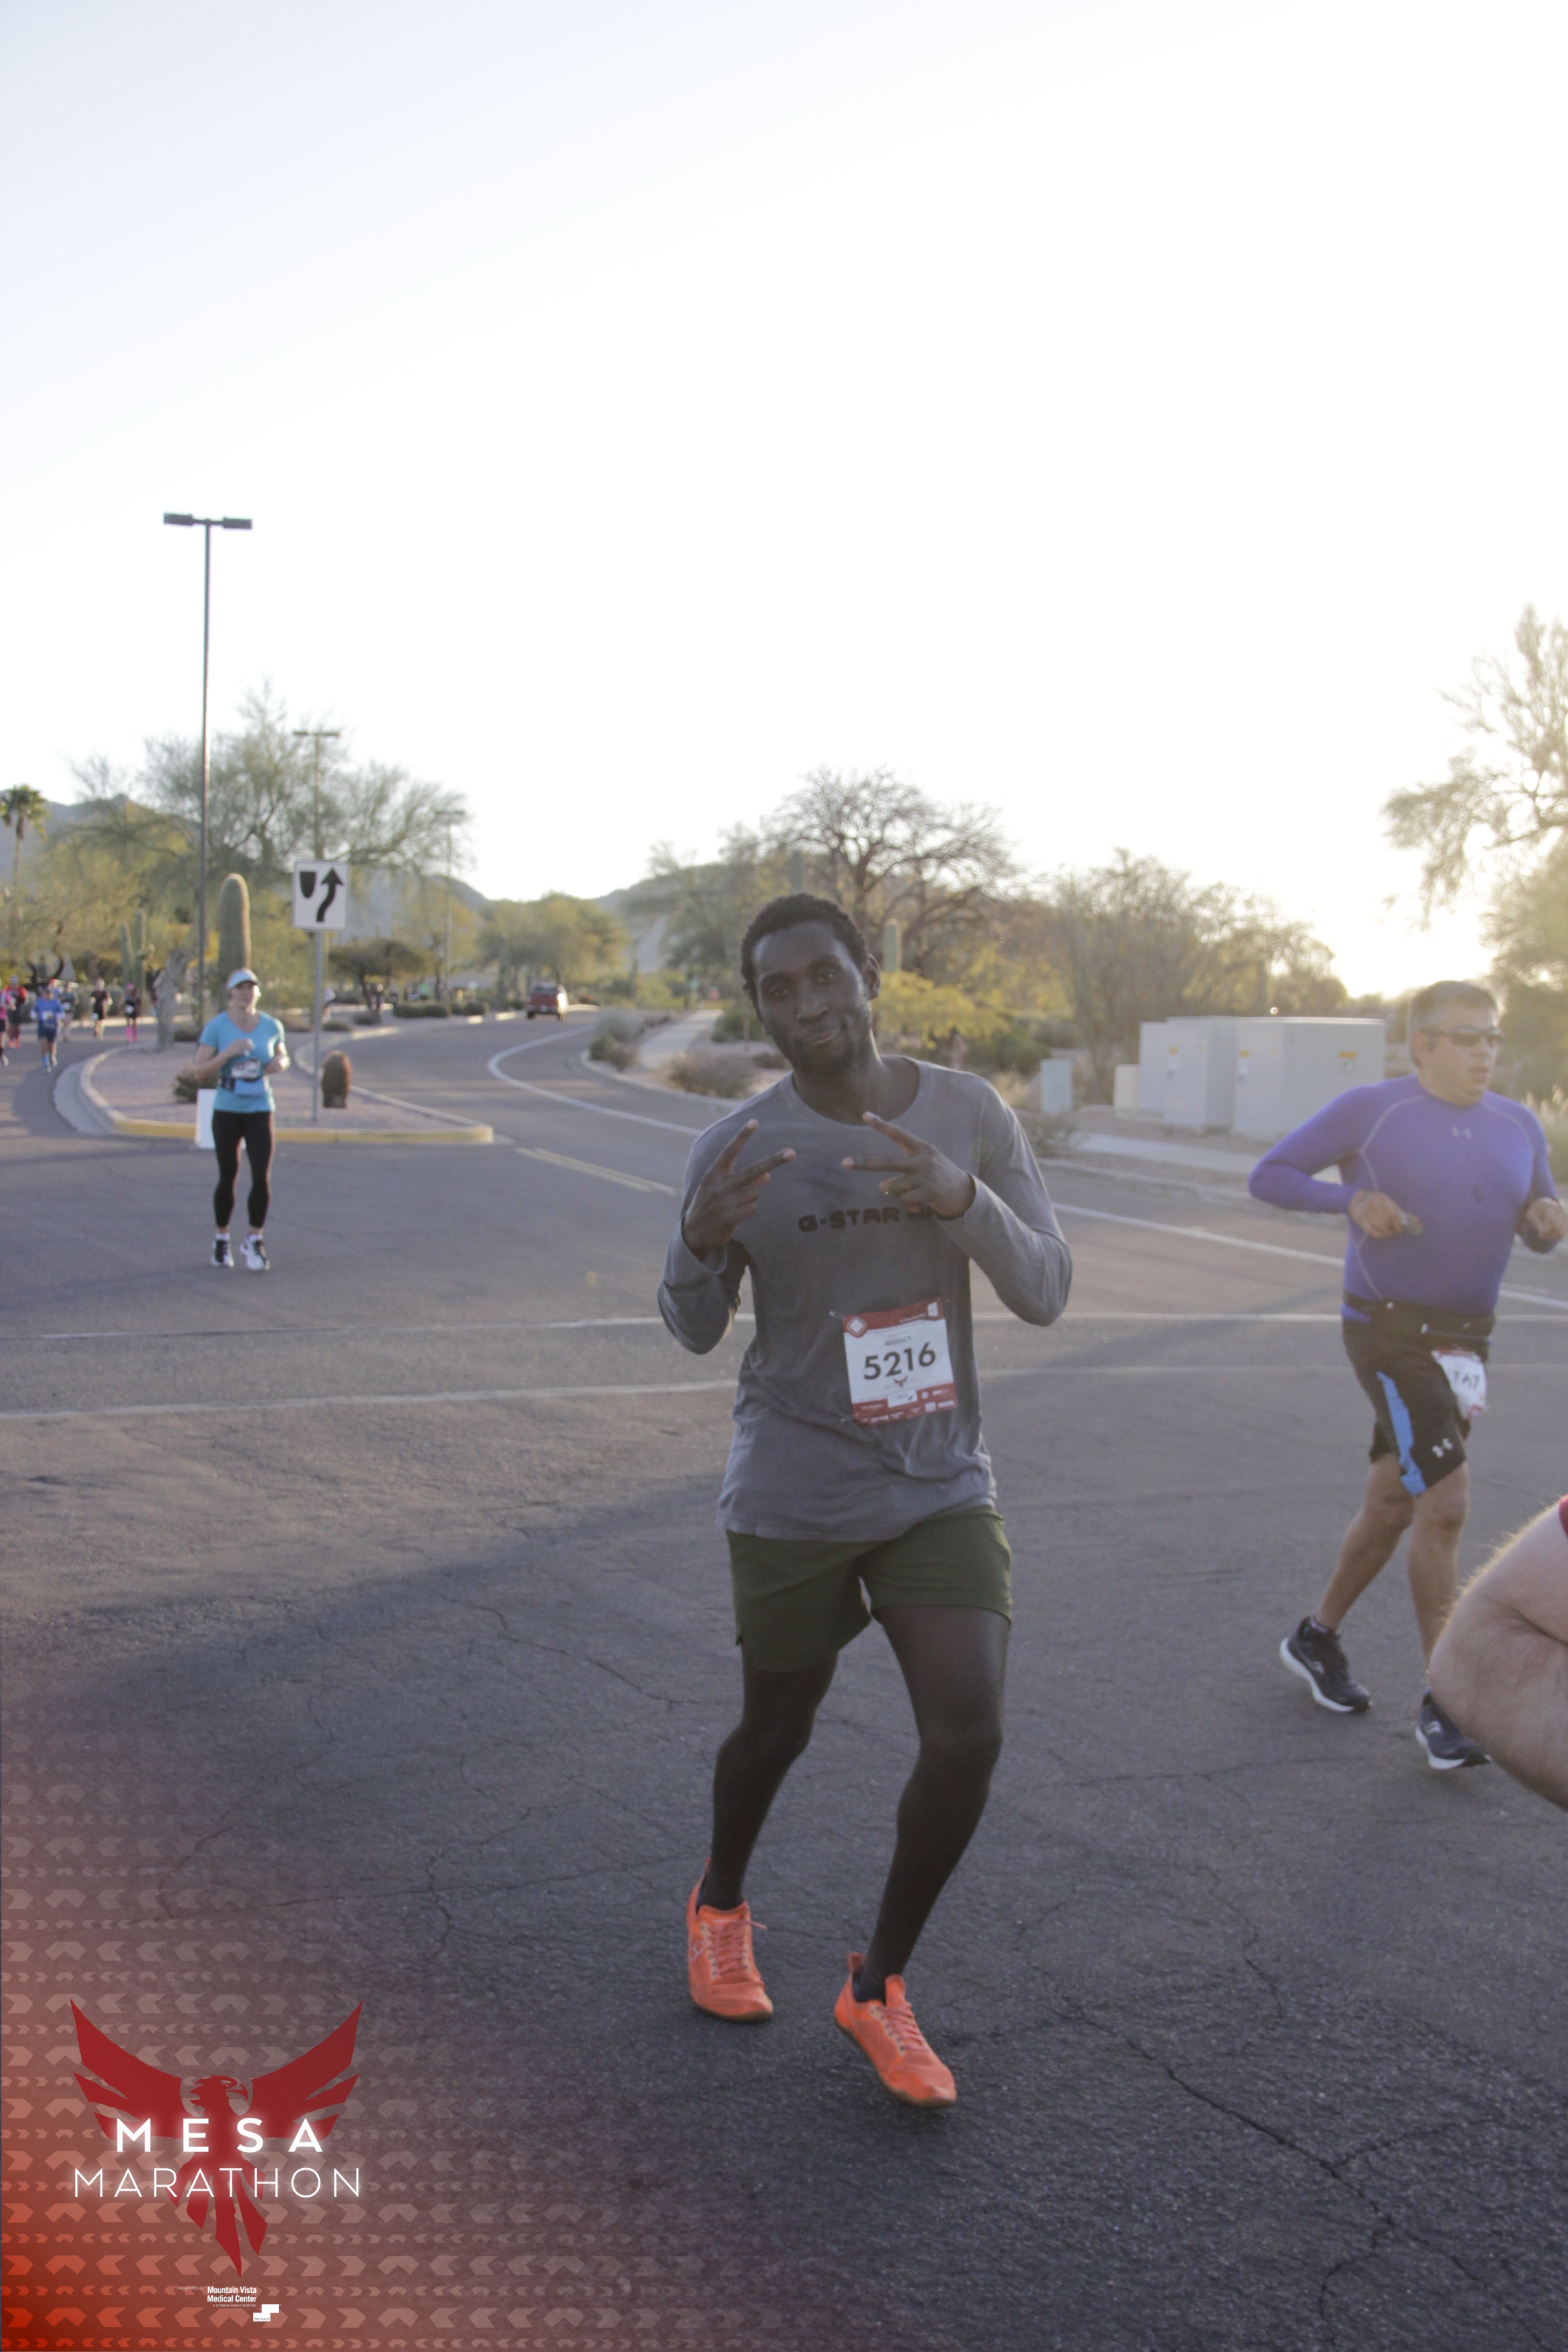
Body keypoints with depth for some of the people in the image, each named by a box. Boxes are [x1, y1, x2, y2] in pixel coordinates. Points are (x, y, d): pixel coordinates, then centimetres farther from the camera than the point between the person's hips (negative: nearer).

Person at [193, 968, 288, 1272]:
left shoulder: (271, 1026, 0)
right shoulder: (216, 1027, -7)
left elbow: (283, 1056, 19)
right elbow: (199, 1072, -10)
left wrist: (279, 1063, -5)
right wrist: (228, 1052, -23)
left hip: (260, 1111, 1)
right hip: (226, 1111, -1)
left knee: (261, 1178, -10)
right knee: (228, 1179, 8)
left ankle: (254, 1241, 8)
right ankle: (221, 1238, 29)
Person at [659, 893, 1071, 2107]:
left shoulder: (972, 1113, -7)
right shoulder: (737, 1149, -12)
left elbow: (1047, 1291, -9)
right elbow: (696, 1328, -1)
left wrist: (961, 1197, -29)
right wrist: (701, 1240, -24)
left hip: (945, 1488, 2)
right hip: (793, 1497, -1)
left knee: (969, 1736, -11)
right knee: (778, 1728, 14)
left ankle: (879, 1984, 14)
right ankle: (722, 1902, 48)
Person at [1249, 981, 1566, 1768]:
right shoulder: (1369, 1109, -8)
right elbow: (1269, 1176, -3)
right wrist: (1351, 1200, -19)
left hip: (1462, 1341, 6)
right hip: (1390, 1335, -6)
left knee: (1392, 1505, 16)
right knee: (1446, 1505, -16)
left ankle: (1317, 1638, 36)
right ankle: (1446, 1701, -6)